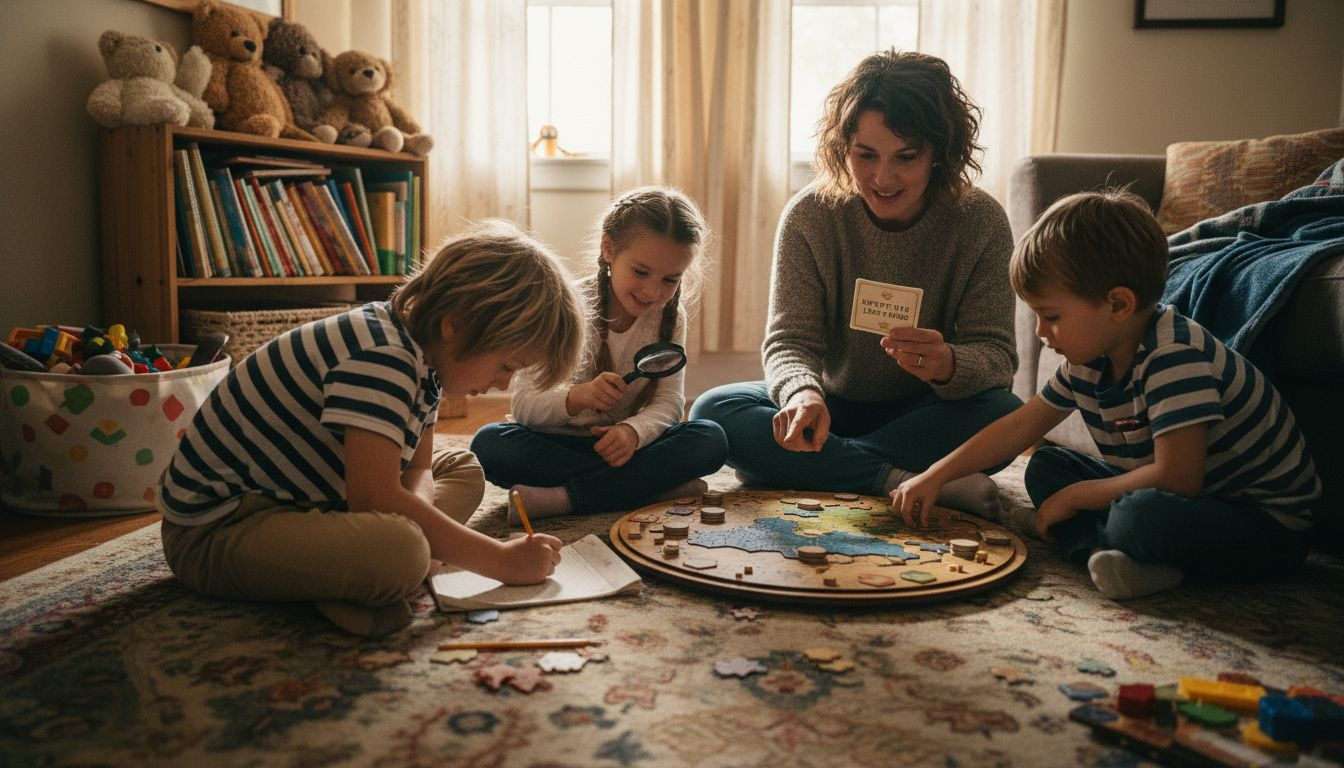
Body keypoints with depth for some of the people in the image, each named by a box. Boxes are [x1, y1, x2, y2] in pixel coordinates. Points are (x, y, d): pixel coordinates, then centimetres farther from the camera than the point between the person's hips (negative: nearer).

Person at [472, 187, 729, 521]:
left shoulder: (671, 318, -3)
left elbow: (669, 401, -10)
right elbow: (524, 406, -17)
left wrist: (634, 430, -33)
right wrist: (577, 397, -39)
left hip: (623, 444, 2)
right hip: (557, 445, -2)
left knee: (711, 439, -22)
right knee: (489, 442, -31)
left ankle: (563, 497, -29)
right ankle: (656, 486, -28)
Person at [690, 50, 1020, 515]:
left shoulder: (980, 221, -14)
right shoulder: (811, 215, -14)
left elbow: (996, 353, -15)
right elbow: (789, 340, -17)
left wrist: (948, 364, -41)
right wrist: (803, 393, -42)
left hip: (925, 413, 0)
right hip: (834, 407, 1)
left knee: (1005, 415, -32)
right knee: (713, 412, -23)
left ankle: (797, 469, -25)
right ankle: (899, 479, -28)